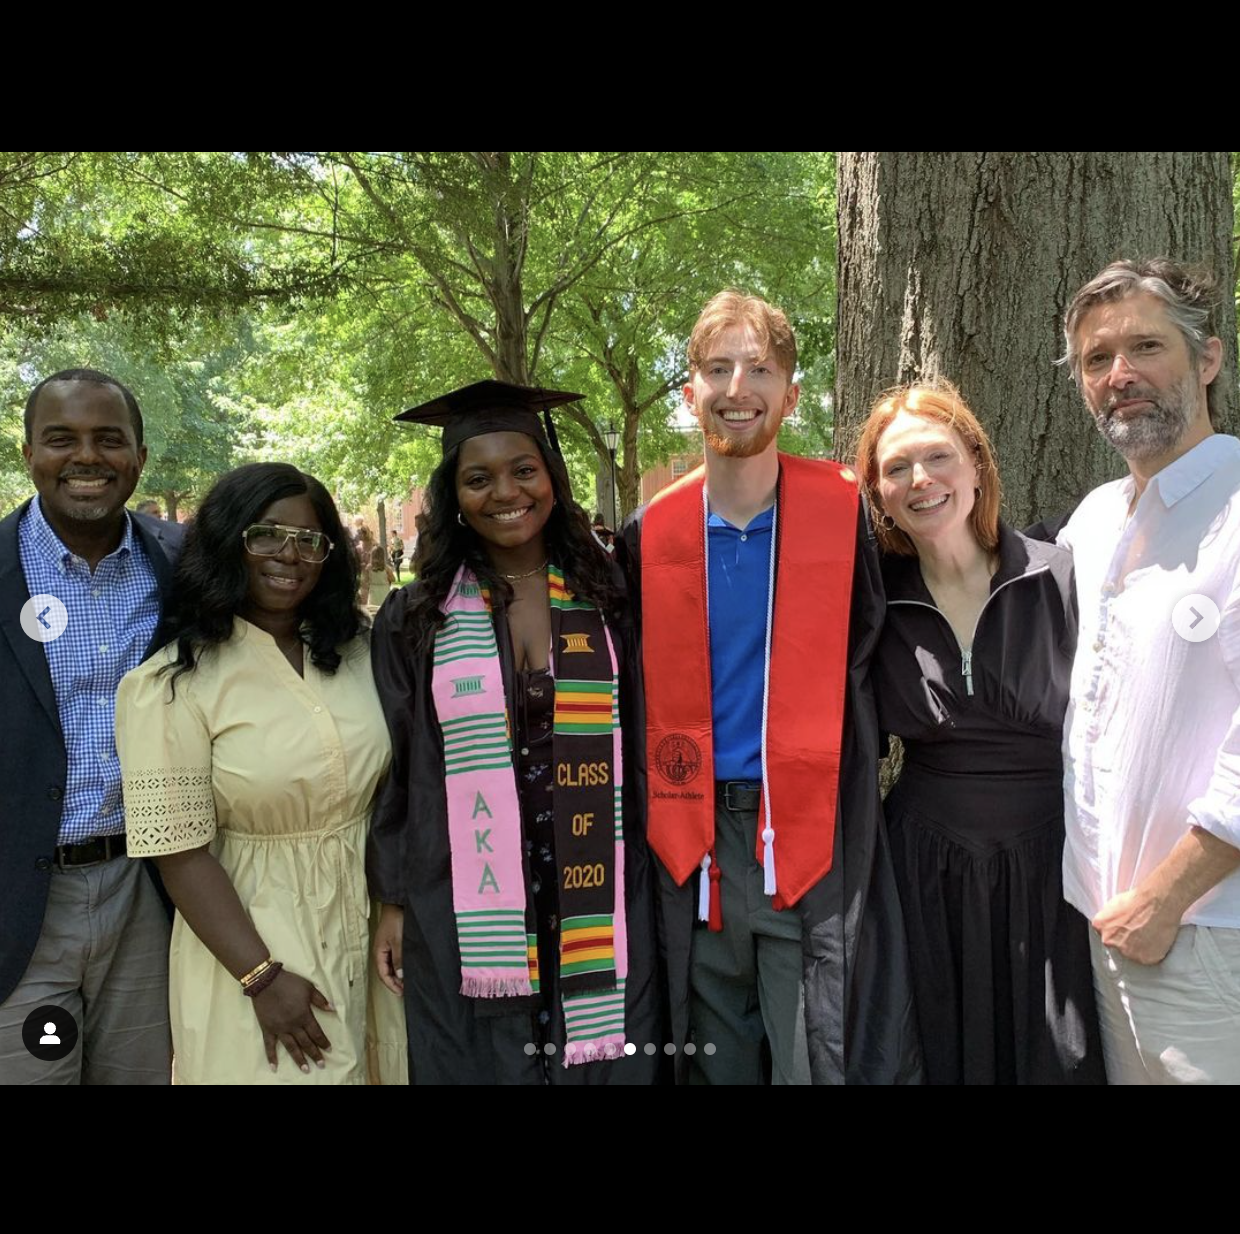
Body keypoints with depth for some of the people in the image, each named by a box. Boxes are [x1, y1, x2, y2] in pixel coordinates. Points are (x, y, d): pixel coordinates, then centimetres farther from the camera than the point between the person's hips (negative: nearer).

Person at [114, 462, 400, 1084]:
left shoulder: (356, 654, 3)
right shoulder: (175, 682, -12)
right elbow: (180, 851, -14)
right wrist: (262, 978, -17)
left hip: (367, 931, 5)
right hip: (254, 933, -4)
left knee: (367, 1068, 16)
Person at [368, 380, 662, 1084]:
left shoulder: (605, 603, 4)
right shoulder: (417, 618, 2)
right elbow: (396, 768, 4)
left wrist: (648, 892, 7)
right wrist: (394, 902, 2)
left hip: (597, 919, 1)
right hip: (464, 920, 0)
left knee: (601, 1064, 7)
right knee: (478, 1066, 8)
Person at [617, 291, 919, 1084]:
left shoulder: (844, 510, -2)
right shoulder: (649, 536, 3)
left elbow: (866, 661, 4)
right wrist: (660, 814, 8)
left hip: (814, 839, -2)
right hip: (695, 843, 3)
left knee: (819, 1058, 1)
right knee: (716, 1061, 15)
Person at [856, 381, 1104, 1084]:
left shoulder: (1063, 581, -7)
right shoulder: (876, 602, -2)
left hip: (1054, 868, -1)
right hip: (929, 874, 1)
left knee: (1060, 1059, 10)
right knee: (945, 1058, 12)